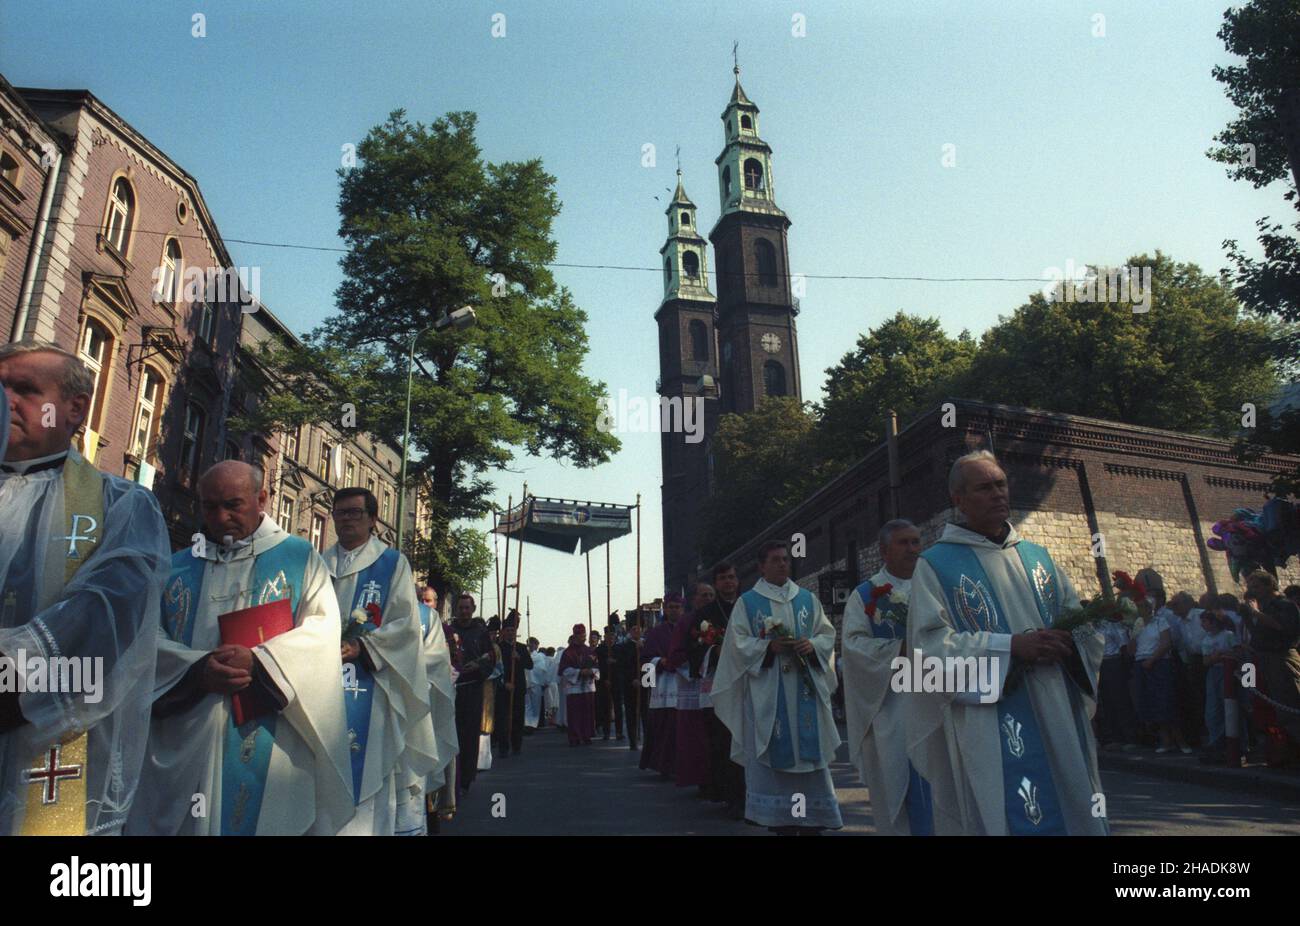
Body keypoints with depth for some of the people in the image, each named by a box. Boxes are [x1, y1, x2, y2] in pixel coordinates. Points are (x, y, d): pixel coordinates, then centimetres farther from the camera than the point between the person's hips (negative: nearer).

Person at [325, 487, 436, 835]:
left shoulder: (392, 564, 4)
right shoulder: (321, 564, 16)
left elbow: (405, 623, -5)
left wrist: (362, 648, -18)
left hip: (368, 683, -3)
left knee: (362, 771, -4)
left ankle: (362, 825, 6)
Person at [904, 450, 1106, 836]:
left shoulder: (1035, 555, 14)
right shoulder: (935, 564, -3)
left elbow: (1079, 616, 13)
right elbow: (929, 645, -12)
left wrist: (1070, 641, -11)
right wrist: (1010, 647, -20)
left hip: (1059, 718, 5)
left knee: (1071, 813, 9)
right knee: (1011, 819, -5)